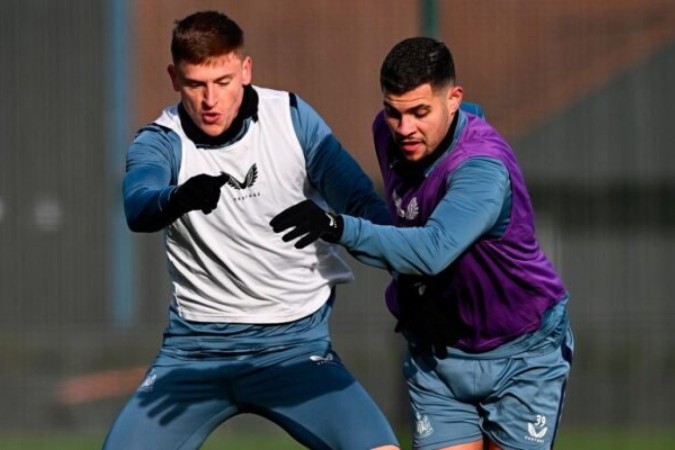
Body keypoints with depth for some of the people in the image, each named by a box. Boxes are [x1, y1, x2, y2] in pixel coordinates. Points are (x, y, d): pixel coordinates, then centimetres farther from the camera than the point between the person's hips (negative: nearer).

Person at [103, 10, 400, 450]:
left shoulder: (292, 118, -2)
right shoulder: (161, 142, -8)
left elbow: (362, 201, -2)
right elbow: (138, 207, -29)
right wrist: (180, 198, -53)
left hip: (296, 341, 0)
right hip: (195, 346, 0)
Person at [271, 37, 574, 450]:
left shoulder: (483, 167, -31)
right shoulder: (388, 132, -8)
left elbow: (434, 251, -47)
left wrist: (339, 228, -56)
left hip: (521, 352, -5)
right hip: (438, 354, 5)